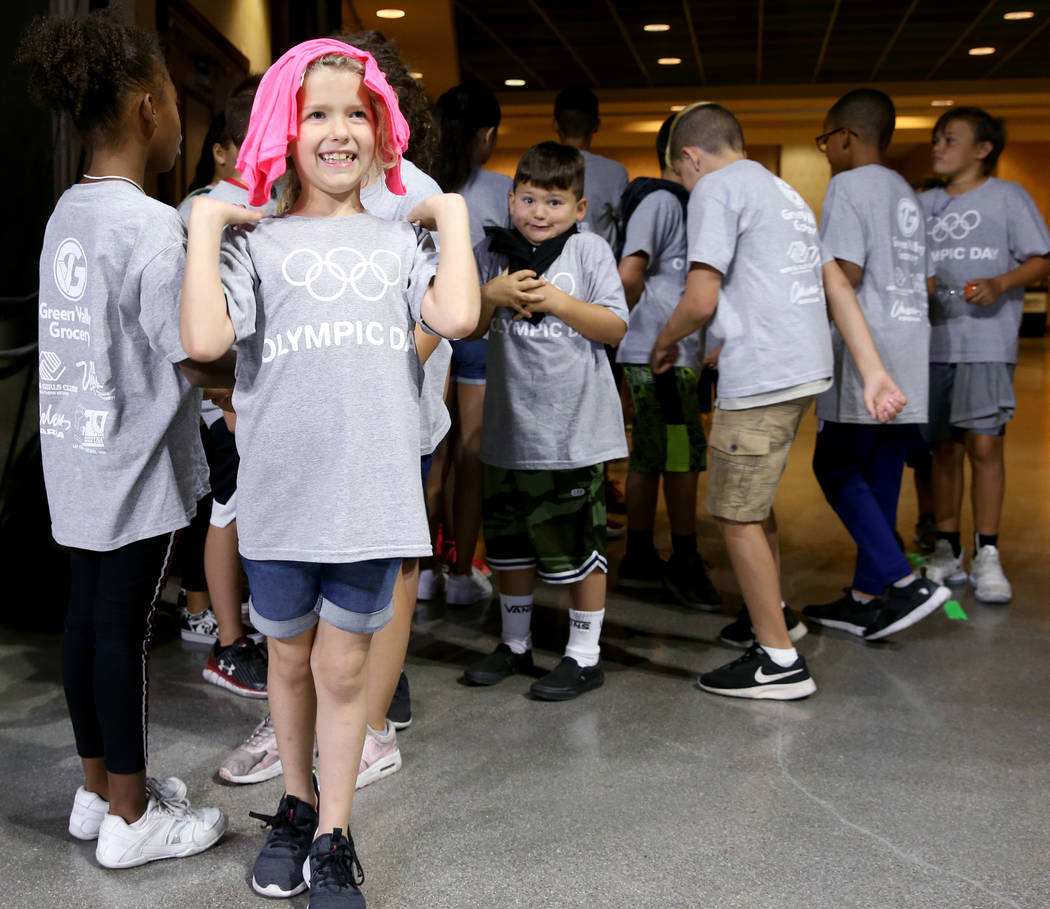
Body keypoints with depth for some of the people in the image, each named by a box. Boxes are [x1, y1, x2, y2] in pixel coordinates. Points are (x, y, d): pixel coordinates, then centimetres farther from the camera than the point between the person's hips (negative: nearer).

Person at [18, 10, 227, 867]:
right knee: (125, 628, 1)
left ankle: (98, 789, 30)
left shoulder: (68, 214, 8)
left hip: (77, 453, 8)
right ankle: (131, 818, 15)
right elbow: (200, 356, -19)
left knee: (88, 617, 15)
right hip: (137, 462, -8)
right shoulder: (152, 227, -18)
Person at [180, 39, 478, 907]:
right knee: (290, 655, 17)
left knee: (343, 665, 7)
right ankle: (296, 804, 39)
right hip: (280, 492, 0)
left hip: (372, 489, 0)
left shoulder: (400, 239, 8)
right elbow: (205, 338, -14)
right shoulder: (255, 240, 3)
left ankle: (333, 837, 23)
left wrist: (452, 214, -2)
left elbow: (457, 315, -12)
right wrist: (206, 225, -7)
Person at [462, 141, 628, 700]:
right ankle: (516, 644, 34)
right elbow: (468, 328, 5)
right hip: (508, 424, 4)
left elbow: (616, 328, -6)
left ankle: (584, 655, 18)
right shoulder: (491, 252, 6)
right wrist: (494, 294, -14)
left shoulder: (590, 252, -2)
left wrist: (556, 301, -17)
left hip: (574, 427, -4)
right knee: (509, 541, 16)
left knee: (577, 545, 2)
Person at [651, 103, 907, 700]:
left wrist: (664, 343, 7)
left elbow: (701, 301, -13)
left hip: (760, 377, -9)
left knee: (736, 516, 1)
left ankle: (780, 662, 8)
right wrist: (875, 374, 12)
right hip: (809, 368, 9)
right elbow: (838, 287, 16)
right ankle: (771, 611, 40)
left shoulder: (717, 188, -5)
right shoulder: (784, 191, 22)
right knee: (751, 500, 24)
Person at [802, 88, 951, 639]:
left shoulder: (849, 185, -6)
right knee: (879, 479, 10)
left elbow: (846, 273, -18)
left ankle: (905, 582, -9)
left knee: (837, 470, -1)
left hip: (865, 356, -8)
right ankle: (866, 598, 14)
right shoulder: (905, 193, 21)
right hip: (910, 357, 8)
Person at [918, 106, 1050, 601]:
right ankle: (946, 551, 16)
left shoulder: (1008, 196, 3)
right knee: (945, 448, 7)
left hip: (987, 342, -4)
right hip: (935, 341, 4)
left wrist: (1001, 284, -16)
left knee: (984, 445, -9)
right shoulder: (924, 204, 15)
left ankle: (987, 556, 0)